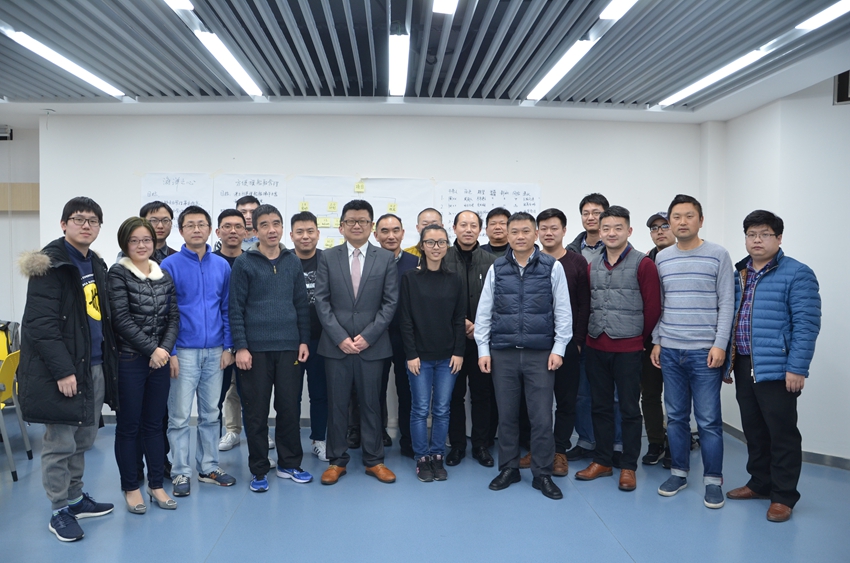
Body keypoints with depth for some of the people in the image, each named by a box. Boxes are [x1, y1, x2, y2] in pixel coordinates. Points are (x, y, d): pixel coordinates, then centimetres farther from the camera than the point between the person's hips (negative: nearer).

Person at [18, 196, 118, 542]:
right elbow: (40, 323, -18)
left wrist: (108, 362, 13)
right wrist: (63, 370, -21)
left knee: (83, 441, 17)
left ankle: (76, 498, 31)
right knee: (60, 444, 3)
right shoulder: (51, 264, -11)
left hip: (95, 367, 8)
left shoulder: (96, 266, 14)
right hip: (62, 370, -8)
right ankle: (60, 511, 16)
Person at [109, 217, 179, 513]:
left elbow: (174, 316, 5)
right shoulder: (118, 274, -4)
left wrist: (165, 348, -10)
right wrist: (151, 349, -14)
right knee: (128, 426, 6)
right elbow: (121, 319, -12)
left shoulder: (164, 275, 9)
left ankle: (156, 485, 23)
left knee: (154, 424, 12)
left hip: (160, 359, 4)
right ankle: (131, 487, 20)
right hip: (129, 360, -4)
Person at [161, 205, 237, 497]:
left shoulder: (222, 265, 6)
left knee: (210, 414, 13)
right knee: (179, 416, 2)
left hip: (214, 351, 3)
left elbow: (226, 309, 9)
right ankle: (181, 473, 15)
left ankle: (209, 467, 25)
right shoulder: (170, 265, -4)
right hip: (183, 351, -3)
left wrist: (228, 346, 3)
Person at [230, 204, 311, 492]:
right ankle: (259, 469, 18)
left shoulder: (293, 261, 8)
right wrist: (240, 347, -9)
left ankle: (289, 463, 24)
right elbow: (235, 308, -4)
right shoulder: (244, 262, -2)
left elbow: (302, 304, 11)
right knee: (256, 411, 5)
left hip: (289, 347, 3)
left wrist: (304, 340, 6)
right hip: (256, 348, -3)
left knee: (290, 407, 8)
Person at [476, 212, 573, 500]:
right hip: (503, 353, 2)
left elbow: (563, 312, 1)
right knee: (506, 414, 10)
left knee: (542, 417, 2)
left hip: (540, 353, -2)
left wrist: (558, 348, -3)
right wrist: (483, 350, 2)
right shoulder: (496, 269, 5)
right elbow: (484, 312, 7)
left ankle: (542, 474, 17)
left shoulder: (553, 267, 0)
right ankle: (509, 468, 25)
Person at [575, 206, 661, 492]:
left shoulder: (643, 264, -6)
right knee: (600, 406, 13)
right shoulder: (592, 266, 9)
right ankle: (602, 461, 25)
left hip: (628, 350, -5)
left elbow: (653, 307, -6)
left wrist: (638, 338, 1)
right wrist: (590, 334, 8)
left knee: (629, 409, 5)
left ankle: (628, 466, 16)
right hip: (596, 348, 5)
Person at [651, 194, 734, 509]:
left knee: (708, 421, 1)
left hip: (705, 352, -3)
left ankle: (713, 480, 15)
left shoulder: (718, 255, -2)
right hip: (670, 351, 4)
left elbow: (727, 303, -4)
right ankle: (679, 473, 24)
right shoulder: (661, 259, 8)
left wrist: (720, 344, -11)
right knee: (676, 417, 11)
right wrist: (656, 341, 7)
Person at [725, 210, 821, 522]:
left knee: (782, 433, 3)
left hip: (778, 370, -6)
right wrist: (728, 361, 12)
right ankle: (760, 483, 31)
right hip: (744, 367, 6)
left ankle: (783, 496, 15)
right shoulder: (738, 274, 13)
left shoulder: (797, 274, -7)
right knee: (753, 430, 16)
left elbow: (806, 324, -13)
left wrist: (797, 368, -17)